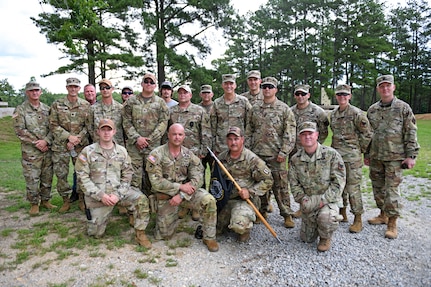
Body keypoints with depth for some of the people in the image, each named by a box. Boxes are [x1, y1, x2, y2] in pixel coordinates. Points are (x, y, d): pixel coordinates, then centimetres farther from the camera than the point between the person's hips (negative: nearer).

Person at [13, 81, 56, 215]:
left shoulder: (47, 109, 10)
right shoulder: (20, 110, -1)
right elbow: (20, 130, -8)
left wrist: (46, 141, -12)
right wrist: (36, 143, -13)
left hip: (47, 150, 3)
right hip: (30, 152, -3)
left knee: (47, 177, 10)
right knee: (32, 179, 1)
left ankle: (45, 200, 25)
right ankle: (34, 204, 15)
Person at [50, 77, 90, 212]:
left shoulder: (86, 105, 4)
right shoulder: (57, 104, 2)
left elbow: (88, 125, 2)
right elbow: (53, 125, 0)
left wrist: (78, 139, -11)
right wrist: (68, 136, -12)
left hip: (81, 144, 0)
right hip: (61, 144, 0)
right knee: (61, 173, 4)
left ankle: (82, 200, 19)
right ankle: (66, 200, 19)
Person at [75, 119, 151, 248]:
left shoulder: (122, 151, 1)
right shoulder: (87, 151, -7)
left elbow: (127, 175, 0)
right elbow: (82, 177, -9)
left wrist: (118, 194, -14)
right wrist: (101, 195, -17)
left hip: (118, 190, 1)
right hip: (97, 197, -1)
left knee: (141, 199, -26)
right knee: (96, 234, 5)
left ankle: (140, 234, -7)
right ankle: (98, 218, 39)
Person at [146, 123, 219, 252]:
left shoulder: (189, 154, -3)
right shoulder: (157, 154, -12)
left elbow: (197, 178, -9)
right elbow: (156, 181, -17)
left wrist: (181, 195, -23)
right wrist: (180, 187, -22)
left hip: (186, 189, 2)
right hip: (166, 194, -1)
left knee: (209, 201, -25)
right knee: (164, 235, 3)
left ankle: (209, 237, -6)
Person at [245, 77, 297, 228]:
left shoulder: (284, 109, -1)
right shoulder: (255, 108, 11)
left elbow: (290, 134, -5)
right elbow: (249, 130, 14)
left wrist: (283, 152, -12)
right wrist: (247, 149, 7)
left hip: (276, 155, -4)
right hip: (257, 153, 4)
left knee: (280, 186, 1)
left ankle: (287, 214, 13)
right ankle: (263, 211, 26)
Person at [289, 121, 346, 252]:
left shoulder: (331, 154, -12)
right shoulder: (295, 159, -2)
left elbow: (339, 182, -13)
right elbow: (294, 184, 2)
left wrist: (323, 200, -21)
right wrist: (303, 199, -14)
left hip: (328, 200, -3)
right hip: (308, 202, 4)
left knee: (325, 216, -36)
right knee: (306, 239, 8)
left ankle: (325, 238, -2)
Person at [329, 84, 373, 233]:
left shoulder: (357, 113, -9)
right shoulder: (333, 114, 11)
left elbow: (367, 133, -6)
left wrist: (359, 149, -2)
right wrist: (335, 148, 16)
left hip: (351, 156, -6)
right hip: (336, 155, 7)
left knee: (353, 187, -3)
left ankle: (358, 219, 10)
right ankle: (342, 214, 29)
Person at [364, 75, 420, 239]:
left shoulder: (403, 108, -3)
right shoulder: (372, 110, 9)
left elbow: (411, 133, -4)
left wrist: (411, 155, -10)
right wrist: (367, 154, 13)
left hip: (394, 157, -5)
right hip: (375, 157, 5)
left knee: (391, 189, -4)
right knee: (378, 187, 13)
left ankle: (392, 223, 7)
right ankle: (383, 215, 29)